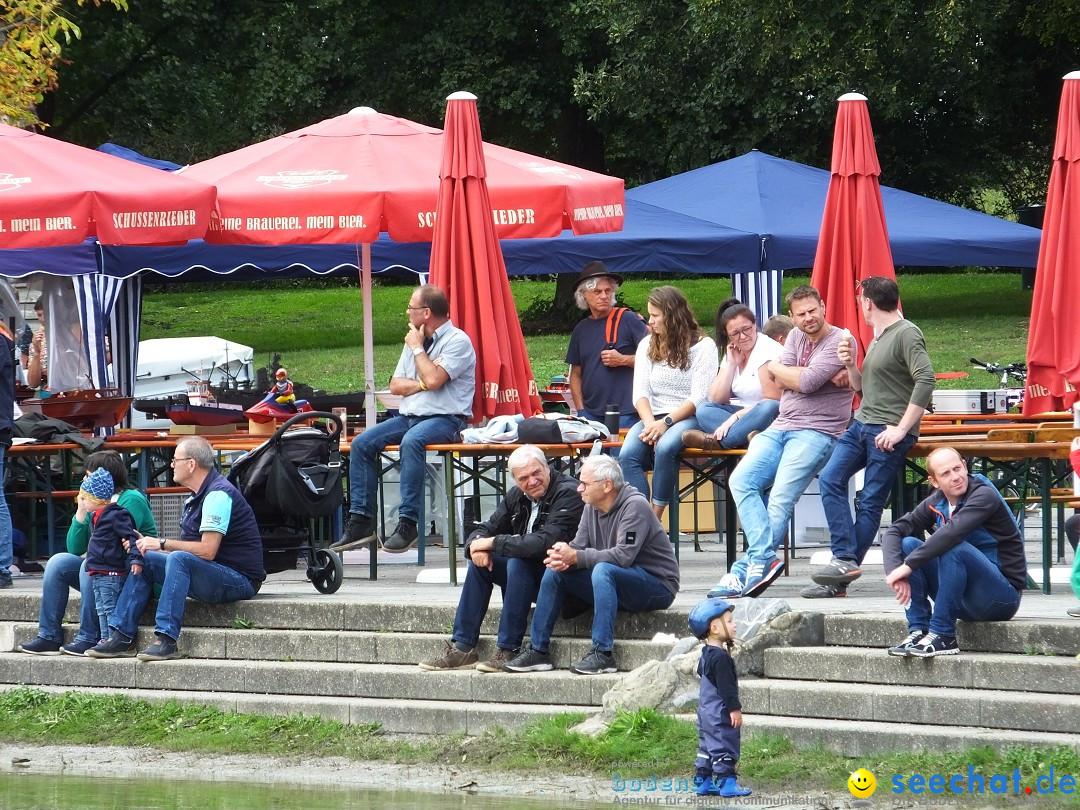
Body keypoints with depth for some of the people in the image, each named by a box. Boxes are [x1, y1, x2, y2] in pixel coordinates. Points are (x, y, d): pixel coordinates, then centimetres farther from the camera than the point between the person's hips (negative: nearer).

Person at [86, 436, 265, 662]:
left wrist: (162, 543, -16)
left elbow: (207, 550, -25)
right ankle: (120, 638, -2)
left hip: (240, 579, -10)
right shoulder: (198, 497, 16)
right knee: (145, 560, 5)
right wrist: (149, 543, 0)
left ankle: (166, 640, -37)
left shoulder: (218, 495, -17)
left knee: (179, 559, -34)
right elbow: (191, 548, 13)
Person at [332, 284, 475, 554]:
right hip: (408, 416, 8)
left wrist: (417, 348, -5)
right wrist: (422, 383, -5)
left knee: (411, 442, -37)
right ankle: (361, 520, -14)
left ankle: (408, 523, -36)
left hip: (445, 418, -8)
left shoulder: (458, 341, -6)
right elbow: (396, 386, 15)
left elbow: (433, 380, -20)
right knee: (362, 443, -12)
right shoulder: (414, 340, 18)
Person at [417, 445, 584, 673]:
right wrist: (477, 545, -16)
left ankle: (508, 651, -27)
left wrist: (492, 543, -23)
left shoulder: (568, 494, -19)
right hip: (530, 574, 8)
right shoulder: (517, 496, 7)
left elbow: (543, 543, -32)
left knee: (517, 563, -30)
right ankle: (462, 647, -6)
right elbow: (485, 529, 11)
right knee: (480, 560, -5)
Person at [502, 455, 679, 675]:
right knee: (555, 572, -2)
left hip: (657, 586, -8)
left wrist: (576, 557, -26)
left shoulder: (634, 506, -19)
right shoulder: (592, 508, 6)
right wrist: (564, 558, -24)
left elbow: (623, 556, -29)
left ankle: (603, 654, -34)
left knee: (603, 570, -35)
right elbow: (578, 546, 1)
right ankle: (537, 650, -2)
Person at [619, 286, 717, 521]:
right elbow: (640, 393, 6)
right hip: (653, 417, 4)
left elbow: (699, 397, -8)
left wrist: (666, 422, -19)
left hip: (688, 418, -4)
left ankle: (655, 517, -29)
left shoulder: (703, 346, 1)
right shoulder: (647, 346, 16)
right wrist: (650, 423, -14)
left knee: (664, 448, -36)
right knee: (627, 455, -27)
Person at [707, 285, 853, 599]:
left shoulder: (839, 342, -4)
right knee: (741, 480, -17)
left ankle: (748, 568, -25)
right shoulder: (796, 337, 19)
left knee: (781, 497, -21)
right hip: (781, 427, 7)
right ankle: (766, 558, -29)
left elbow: (807, 382, -14)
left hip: (817, 432, -7)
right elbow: (782, 384, 7)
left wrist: (775, 367, 3)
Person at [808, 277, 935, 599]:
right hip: (862, 424, 9)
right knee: (831, 479, -8)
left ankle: (840, 580, -9)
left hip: (888, 431, -9)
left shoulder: (906, 334, -8)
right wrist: (850, 365, 8)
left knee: (870, 502, -6)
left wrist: (901, 429, -22)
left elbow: (925, 380, -20)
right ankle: (845, 559, -11)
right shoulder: (878, 339, 23)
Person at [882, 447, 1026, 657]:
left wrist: (908, 566, -31)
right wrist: (895, 570, -24)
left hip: (1002, 597, -6)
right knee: (908, 544, -8)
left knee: (954, 547, -31)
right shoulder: (935, 504, 5)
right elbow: (893, 532, -4)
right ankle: (918, 631, -14)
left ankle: (943, 636, -26)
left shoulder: (984, 496, -15)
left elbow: (953, 532, -31)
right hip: (964, 602, 6)